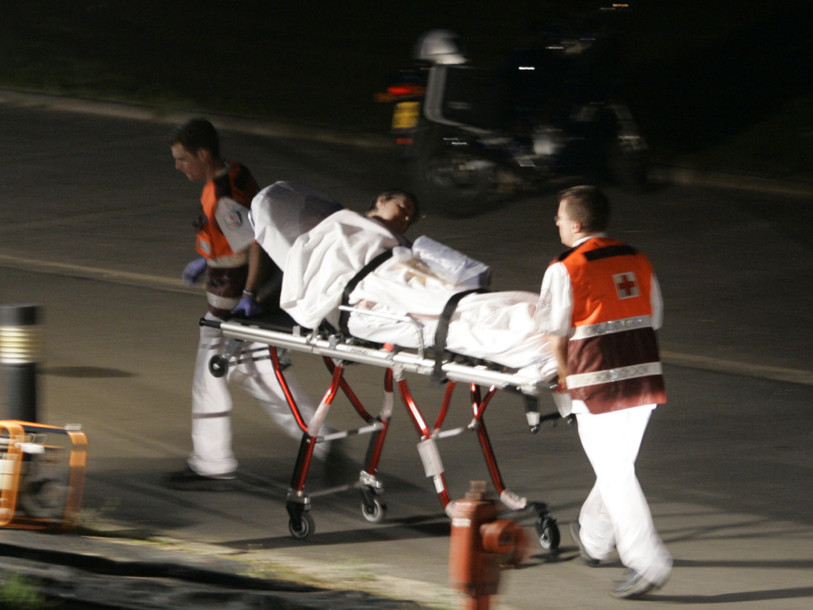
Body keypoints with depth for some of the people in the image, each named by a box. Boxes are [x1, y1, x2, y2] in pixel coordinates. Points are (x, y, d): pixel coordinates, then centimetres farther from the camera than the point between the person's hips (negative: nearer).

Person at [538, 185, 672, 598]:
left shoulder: (565, 270, -7)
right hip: (645, 376, 6)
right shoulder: (636, 262, 10)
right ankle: (593, 538, 40)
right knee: (618, 466, 21)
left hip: (598, 382, -6)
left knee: (615, 474, 0)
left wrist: (565, 375, 14)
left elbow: (556, 335, -3)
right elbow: (653, 319, 14)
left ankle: (648, 563, -5)